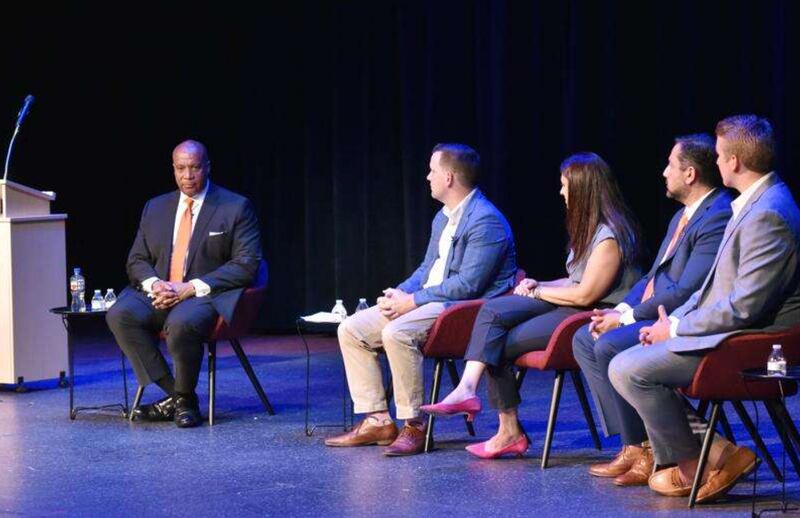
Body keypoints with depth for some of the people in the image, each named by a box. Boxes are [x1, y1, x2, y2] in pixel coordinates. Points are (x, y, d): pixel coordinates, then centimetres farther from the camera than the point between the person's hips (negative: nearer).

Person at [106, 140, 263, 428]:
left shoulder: (236, 208, 2)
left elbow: (247, 264, -7)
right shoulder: (155, 208, 17)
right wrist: (154, 283, -10)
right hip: (161, 294, 5)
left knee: (181, 322, -38)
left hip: (206, 297, -5)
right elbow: (137, 261, 16)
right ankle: (174, 395, -18)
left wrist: (190, 288, -16)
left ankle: (185, 399, -14)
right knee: (120, 315, -26)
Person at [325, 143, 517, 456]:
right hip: (428, 302, 10)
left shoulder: (486, 221, -16)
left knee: (397, 333, -35)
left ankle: (414, 427, -24)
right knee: (351, 330, 0)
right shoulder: (443, 217, 17)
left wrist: (413, 301, -18)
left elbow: (468, 285, -22)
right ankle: (377, 421, -1)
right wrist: (399, 293, 2)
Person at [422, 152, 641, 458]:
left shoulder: (609, 237, -18)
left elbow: (585, 295, -19)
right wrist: (539, 286, 2)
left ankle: (510, 433, 4)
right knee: (493, 311, -12)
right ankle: (467, 388, -27)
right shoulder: (588, 229, 15)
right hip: (568, 305, 10)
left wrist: (537, 292, -7)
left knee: (502, 345, -12)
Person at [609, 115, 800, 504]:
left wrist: (676, 328, -14)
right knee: (628, 359, 13)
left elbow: (746, 307, -25)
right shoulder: (757, 203, 12)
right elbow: (718, 285, 19)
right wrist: (674, 320, 5)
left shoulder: (767, 215, -22)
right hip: (734, 329, 11)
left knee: (628, 370, -14)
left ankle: (693, 466, -1)